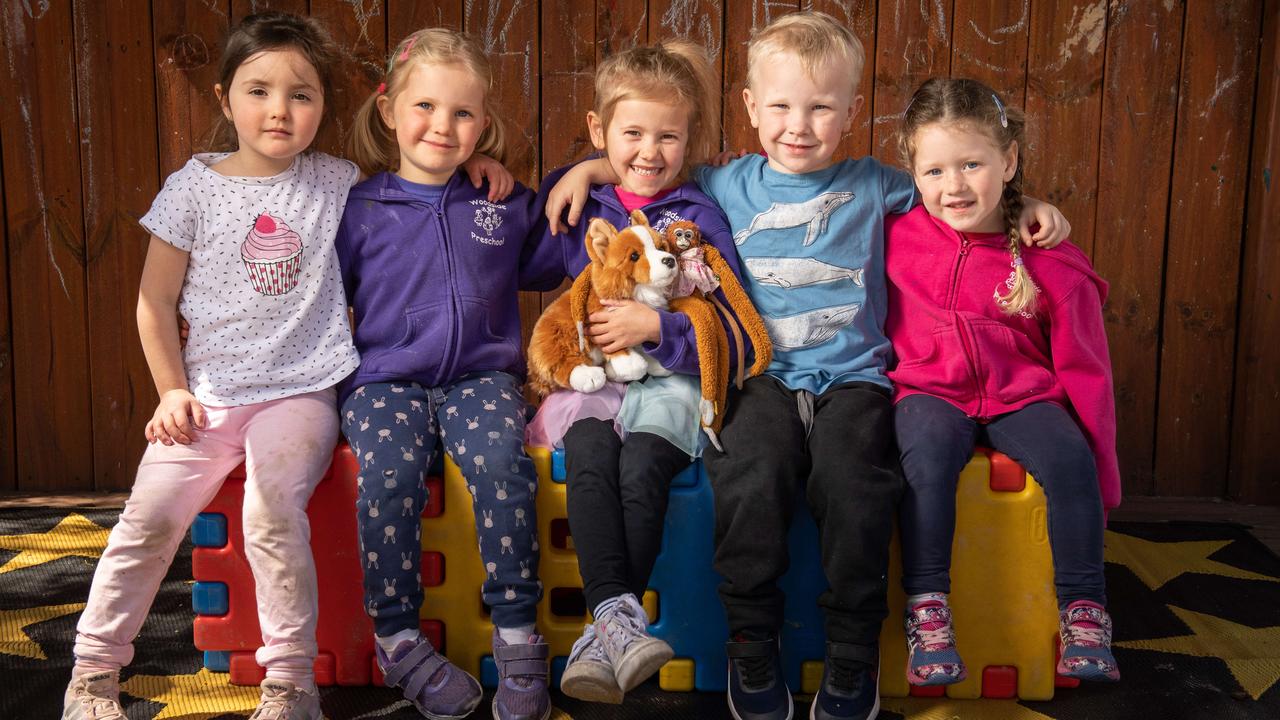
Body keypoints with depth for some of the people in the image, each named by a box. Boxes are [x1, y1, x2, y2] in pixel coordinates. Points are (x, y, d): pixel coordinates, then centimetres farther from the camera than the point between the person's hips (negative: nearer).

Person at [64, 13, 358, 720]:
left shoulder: (338, 183, 5)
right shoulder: (195, 187, 4)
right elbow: (157, 301, 8)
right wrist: (172, 391, 1)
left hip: (301, 390, -1)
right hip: (209, 396, 1)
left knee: (272, 507, -26)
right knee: (151, 513, -15)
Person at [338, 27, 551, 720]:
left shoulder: (506, 203, 11)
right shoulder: (361, 208, 6)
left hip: (480, 374, 1)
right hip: (385, 377, 0)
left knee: (502, 463, -29)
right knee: (390, 472, -29)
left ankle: (517, 635, -16)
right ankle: (396, 637, -12)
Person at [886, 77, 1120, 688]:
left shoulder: (1051, 265, -5)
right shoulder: (896, 236, -2)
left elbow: (1084, 369, 1)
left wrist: (1099, 469, 0)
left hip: (1021, 394, 1)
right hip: (930, 391, 0)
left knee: (1067, 456, -27)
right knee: (929, 447, -32)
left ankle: (1084, 609, -11)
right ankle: (926, 606, -24)